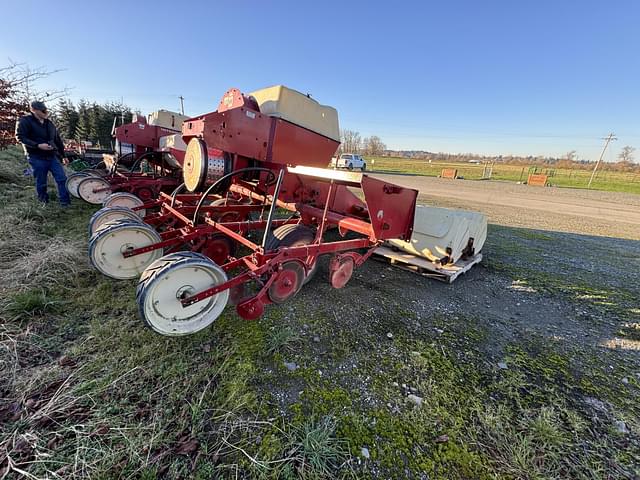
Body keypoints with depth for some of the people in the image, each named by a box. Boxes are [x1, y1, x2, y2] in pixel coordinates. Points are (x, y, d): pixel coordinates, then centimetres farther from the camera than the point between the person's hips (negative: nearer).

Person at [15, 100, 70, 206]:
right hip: (37, 158, -4)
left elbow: (57, 140, 20)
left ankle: (65, 202, 1)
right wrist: (38, 145, -22)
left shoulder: (49, 123, 14)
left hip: (52, 156, 4)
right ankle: (44, 202, 15)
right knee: (41, 183, 2)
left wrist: (63, 154, 19)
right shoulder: (25, 121, -3)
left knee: (62, 179, -4)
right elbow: (20, 137, -9)